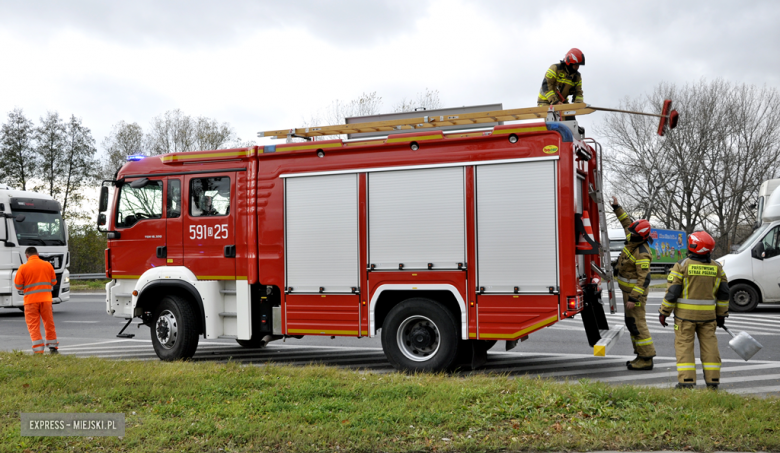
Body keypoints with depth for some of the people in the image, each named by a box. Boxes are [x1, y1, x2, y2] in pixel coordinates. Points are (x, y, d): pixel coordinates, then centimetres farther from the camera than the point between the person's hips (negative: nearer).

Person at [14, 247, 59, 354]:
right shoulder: (47, 265, 2)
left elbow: (18, 286, -2)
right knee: (49, 323, 13)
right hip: (46, 299, 2)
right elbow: (54, 282, 9)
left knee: (33, 325, 2)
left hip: (31, 300, -2)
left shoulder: (23, 267, -5)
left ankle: (38, 349, -4)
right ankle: (53, 346, 17)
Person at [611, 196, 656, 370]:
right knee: (632, 322, 15)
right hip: (628, 289, 10)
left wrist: (634, 298, -29)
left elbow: (644, 279, -27)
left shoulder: (642, 254, -25)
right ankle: (642, 355, 22)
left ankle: (646, 359, -2)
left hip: (635, 291, -10)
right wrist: (616, 207, 18)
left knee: (637, 323, -7)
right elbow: (626, 222, 20)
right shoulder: (634, 241, 1)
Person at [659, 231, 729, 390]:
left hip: (685, 313, -4)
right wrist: (721, 314, 17)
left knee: (684, 345, 1)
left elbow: (672, 292, -10)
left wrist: (663, 312, -2)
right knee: (709, 345, 10)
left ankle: (687, 381, -3)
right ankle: (712, 380, 12)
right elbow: (724, 292, 8)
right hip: (708, 314, 4)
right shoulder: (716, 267, 4)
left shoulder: (682, 265, -10)